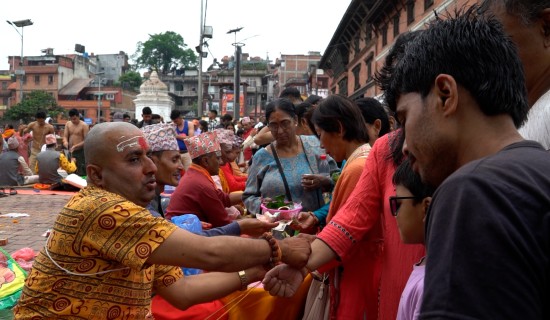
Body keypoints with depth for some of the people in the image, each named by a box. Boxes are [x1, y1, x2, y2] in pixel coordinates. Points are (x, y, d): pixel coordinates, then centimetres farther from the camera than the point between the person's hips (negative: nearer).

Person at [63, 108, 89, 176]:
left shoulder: (84, 125, -8)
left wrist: (76, 146, -22)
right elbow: (65, 136, 6)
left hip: (80, 152, -6)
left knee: (81, 174, -7)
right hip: (70, 151, 6)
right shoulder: (68, 124, 9)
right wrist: (65, 142, -17)